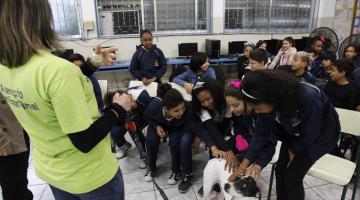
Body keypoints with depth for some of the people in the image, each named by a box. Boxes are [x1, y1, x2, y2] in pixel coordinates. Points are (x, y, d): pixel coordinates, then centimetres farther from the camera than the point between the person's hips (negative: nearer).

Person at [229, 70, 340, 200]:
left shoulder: (308, 98, -41)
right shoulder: (268, 102, -25)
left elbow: (310, 133, -24)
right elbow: (262, 133, -17)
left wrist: (293, 150, -7)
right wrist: (244, 165, -21)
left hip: (321, 134, -4)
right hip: (295, 132, 5)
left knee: (292, 175, -7)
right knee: (280, 170, 3)